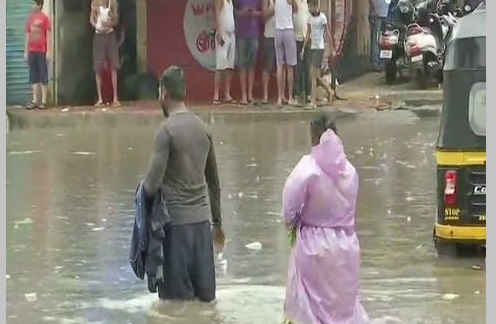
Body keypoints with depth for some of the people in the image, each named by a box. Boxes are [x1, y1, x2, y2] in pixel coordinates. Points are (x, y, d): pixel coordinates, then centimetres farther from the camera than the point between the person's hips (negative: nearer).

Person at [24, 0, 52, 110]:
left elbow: (48, 35, -5)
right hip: (32, 51, 5)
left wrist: (49, 51, -10)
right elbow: (27, 36, 15)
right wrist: (26, 51, 12)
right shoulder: (30, 18, 10)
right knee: (33, 76, 5)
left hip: (42, 51, -5)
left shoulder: (45, 18, -4)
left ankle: (44, 101, 0)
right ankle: (34, 101, 7)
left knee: (43, 76, -1)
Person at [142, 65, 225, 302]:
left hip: (176, 220, -6)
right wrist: (217, 222, 26)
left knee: (176, 299, -1)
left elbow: (152, 184, -15)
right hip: (202, 219, 6)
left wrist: (143, 192, 8)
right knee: (206, 295, 8)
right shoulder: (202, 128, 9)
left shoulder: (167, 130, -10)